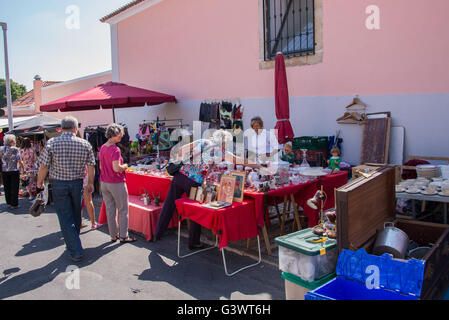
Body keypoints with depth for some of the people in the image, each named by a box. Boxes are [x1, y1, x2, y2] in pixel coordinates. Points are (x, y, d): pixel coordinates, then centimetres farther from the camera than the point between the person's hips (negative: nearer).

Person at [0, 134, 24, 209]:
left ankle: (9, 202, 21)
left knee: (7, 188, 13)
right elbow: (19, 161, -10)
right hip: (14, 170, -4)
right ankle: (14, 204, 5)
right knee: (14, 188, 2)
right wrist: (23, 168, 1)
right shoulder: (15, 149, -9)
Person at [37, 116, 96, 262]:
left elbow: (43, 167, -7)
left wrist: (39, 183, 7)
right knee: (76, 215, 18)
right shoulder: (85, 144, -3)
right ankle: (73, 243, 37)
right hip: (77, 184, 2)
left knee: (65, 217, 3)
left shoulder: (52, 143, -8)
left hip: (58, 184, -2)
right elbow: (91, 166, 1)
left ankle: (76, 251, 2)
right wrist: (90, 183, 13)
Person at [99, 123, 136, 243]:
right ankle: (123, 236, 10)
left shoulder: (102, 148, 7)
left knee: (110, 210, 13)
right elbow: (116, 168, -27)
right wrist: (124, 166, -8)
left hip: (104, 183, 8)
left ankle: (113, 235, 21)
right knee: (123, 210, 5)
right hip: (116, 183, -8)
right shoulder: (115, 149, -19)